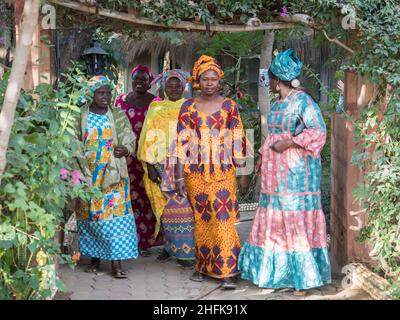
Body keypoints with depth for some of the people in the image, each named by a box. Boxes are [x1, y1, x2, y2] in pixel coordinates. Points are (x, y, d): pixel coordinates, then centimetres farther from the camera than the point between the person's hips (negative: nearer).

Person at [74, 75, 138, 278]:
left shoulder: (118, 116, 5)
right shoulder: (81, 117, 4)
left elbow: (130, 139, 4)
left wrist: (125, 149, -17)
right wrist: (79, 166, -4)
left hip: (113, 174, -1)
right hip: (88, 175, 1)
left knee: (115, 213, -8)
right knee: (91, 214, 5)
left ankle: (116, 262, -7)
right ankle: (95, 258, 17)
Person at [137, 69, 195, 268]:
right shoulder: (156, 110, 11)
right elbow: (149, 138, 7)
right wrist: (150, 166, -1)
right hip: (163, 167, 1)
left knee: (185, 207, -5)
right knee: (167, 207, 3)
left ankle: (184, 250, 0)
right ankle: (170, 246, 15)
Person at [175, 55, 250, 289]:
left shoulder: (229, 106, 4)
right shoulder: (188, 107, 5)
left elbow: (238, 141, 4)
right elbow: (182, 143, 3)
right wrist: (180, 176, 0)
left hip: (224, 172, -1)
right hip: (196, 173, 1)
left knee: (224, 219, -8)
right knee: (201, 219, 8)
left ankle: (227, 272, -5)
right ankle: (203, 266, 21)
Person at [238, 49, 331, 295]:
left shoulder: (303, 100, -10)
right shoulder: (278, 103, 14)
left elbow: (318, 132, -16)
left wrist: (288, 143, -19)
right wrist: (263, 155, 15)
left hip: (297, 171, -8)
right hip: (276, 172, 8)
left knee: (297, 219, -5)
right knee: (276, 219, 10)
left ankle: (303, 277, 3)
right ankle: (278, 272, 19)